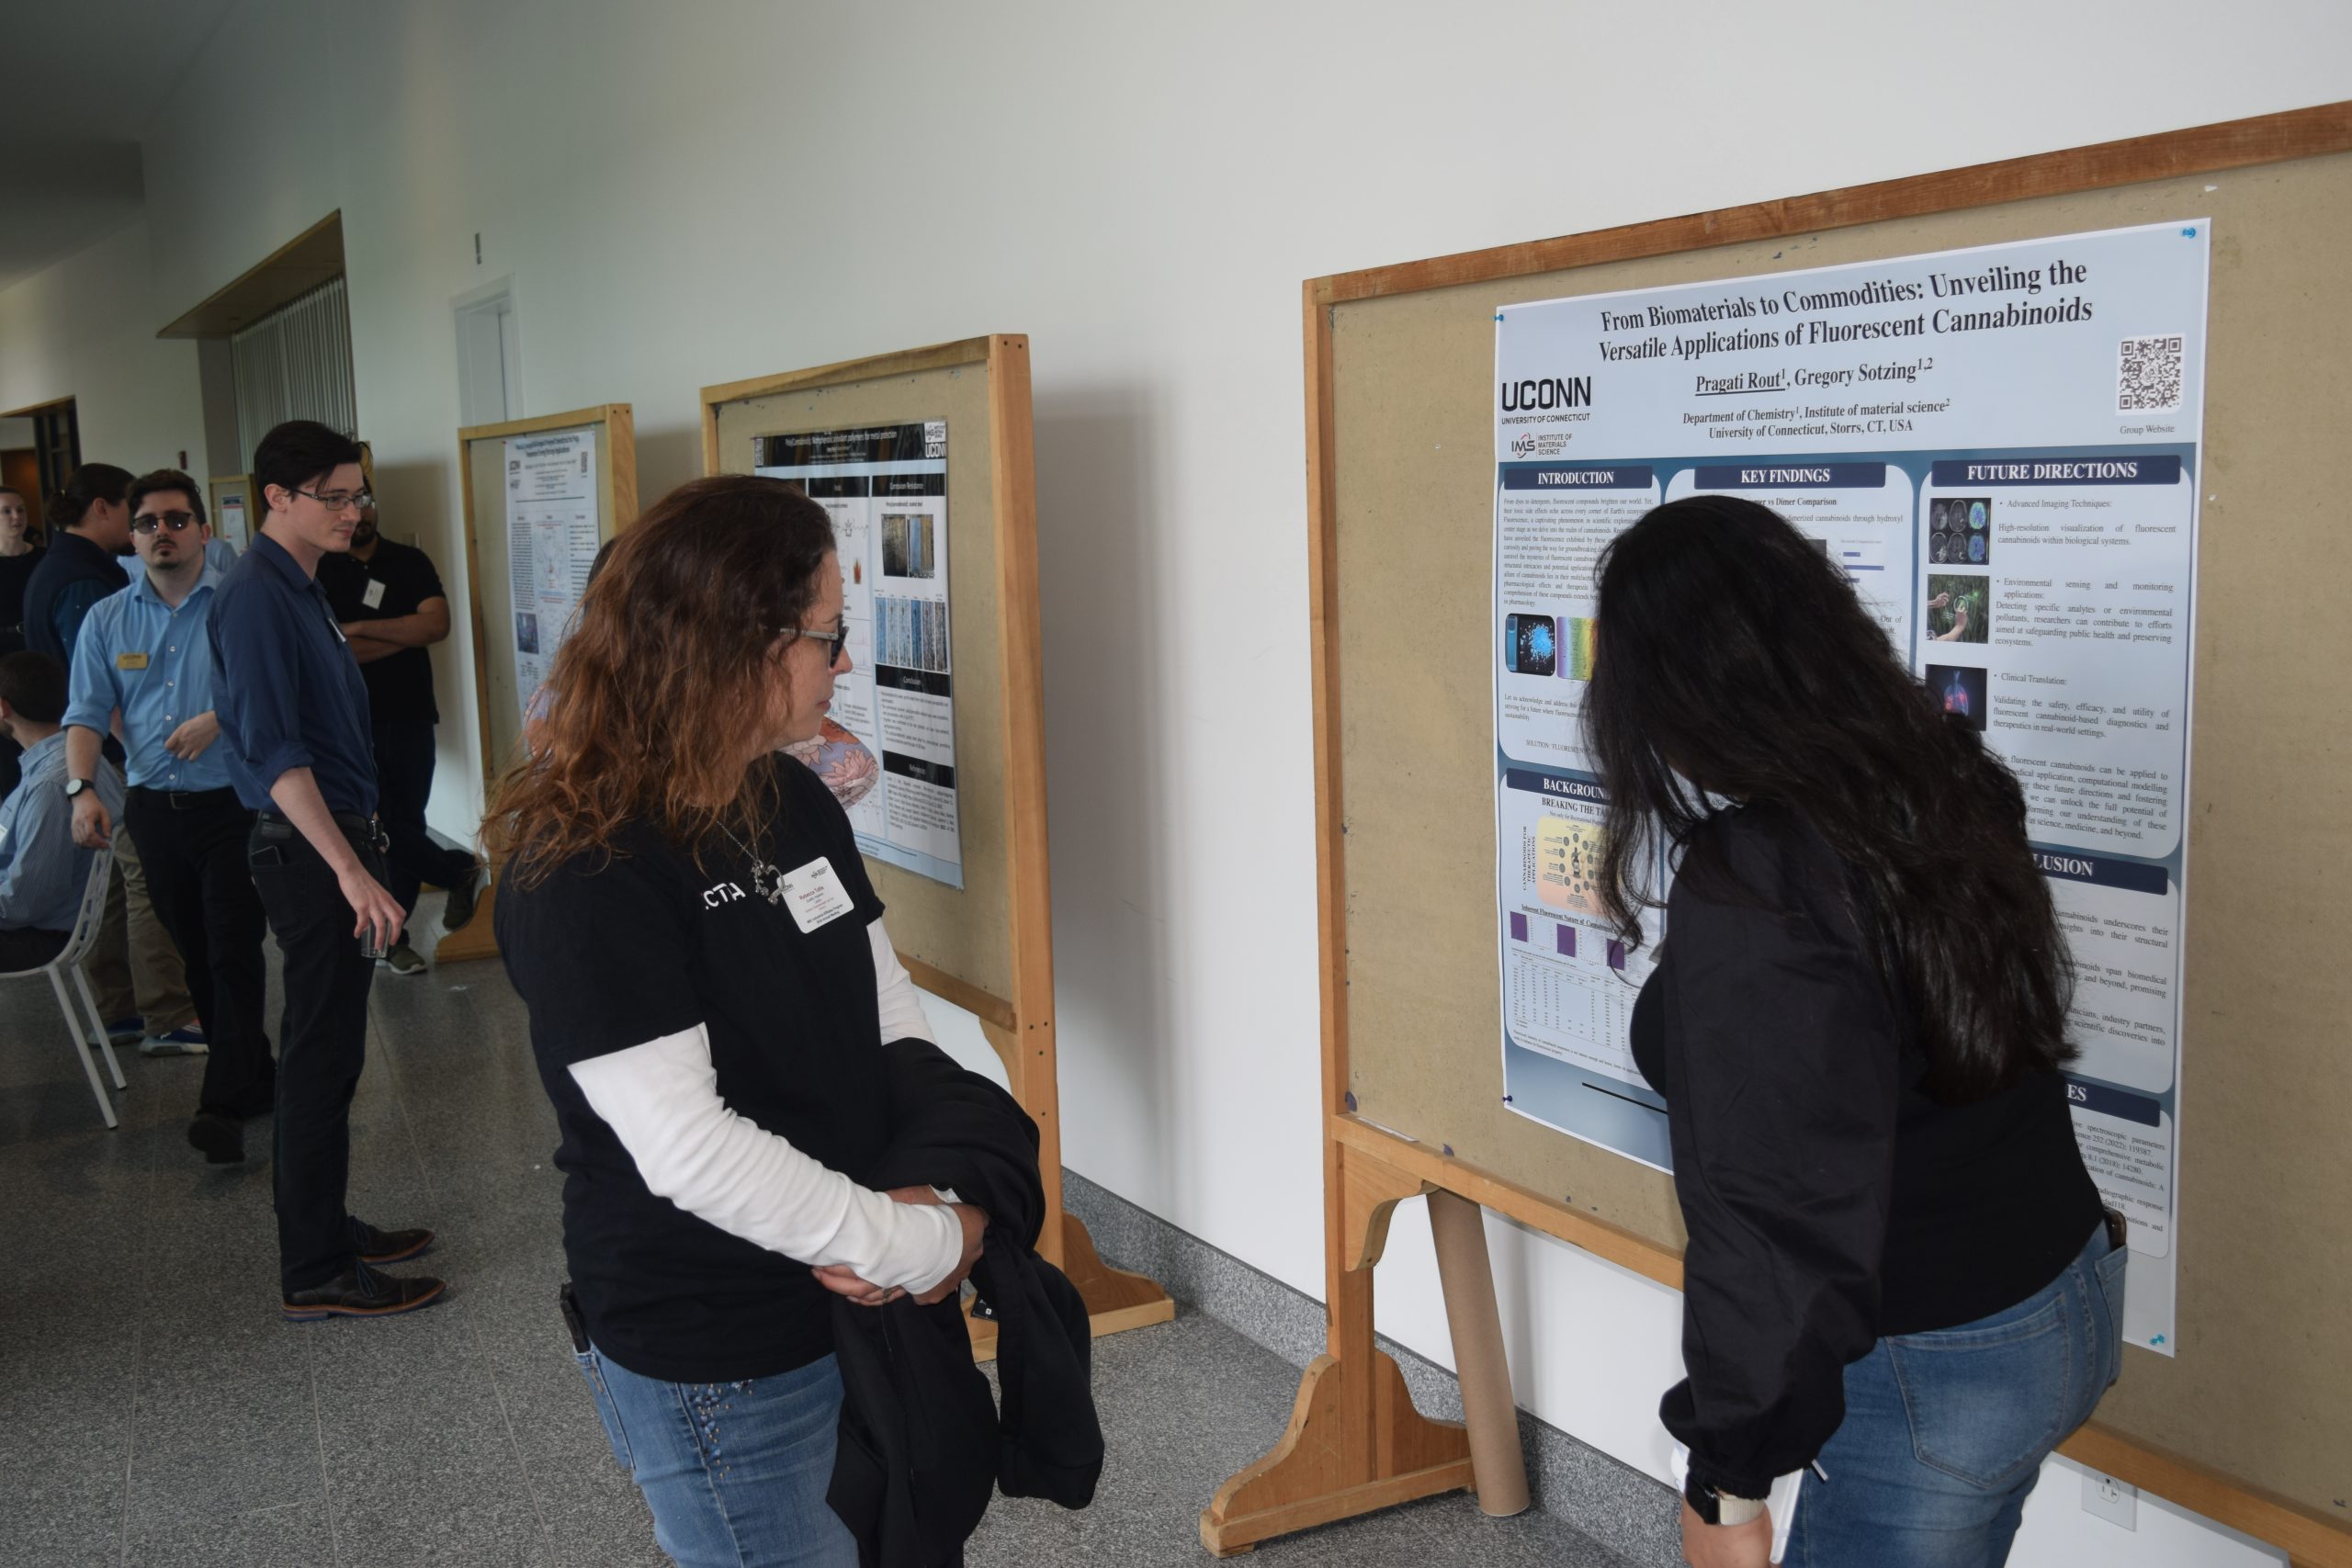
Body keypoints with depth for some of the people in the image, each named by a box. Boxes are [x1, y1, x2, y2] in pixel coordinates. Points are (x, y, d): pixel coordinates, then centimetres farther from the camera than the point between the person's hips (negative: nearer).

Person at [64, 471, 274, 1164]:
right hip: (154, 809, 5)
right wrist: (84, 791, -10)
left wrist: (220, 718, -21)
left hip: (233, 802, -5)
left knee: (233, 952, -9)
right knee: (195, 954, 12)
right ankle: (257, 1078, 26)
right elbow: (87, 714, 5)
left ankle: (225, 1103, -10)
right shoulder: (107, 619, 9)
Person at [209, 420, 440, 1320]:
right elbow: (273, 749, -24)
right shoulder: (257, 598, -17)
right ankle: (316, 1275, 3)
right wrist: (349, 869, -29)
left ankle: (323, 1228, 28)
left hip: (330, 841, 10)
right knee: (322, 1057, -5)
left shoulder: (298, 590, 14)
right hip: (310, 849, -10)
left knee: (327, 1051, 17)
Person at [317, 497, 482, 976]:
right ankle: (460, 871, 19)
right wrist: (407, 634, -10)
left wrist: (360, 629, -13)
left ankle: (391, 935, 18)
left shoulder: (410, 562, 4)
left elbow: (437, 623, -10)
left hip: (411, 716, 2)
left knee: (406, 824, 6)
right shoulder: (317, 572, -2)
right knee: (379, 828, -4)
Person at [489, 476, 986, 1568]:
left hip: (857, 1303, 8)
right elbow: (687, 1148, -25)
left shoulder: (795, 803, 3)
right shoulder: (582, 873, -22)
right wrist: (921, 1244, -20)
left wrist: (944, 1191, -11)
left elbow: (890, 1003, 6)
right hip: (713, 1359, -8)